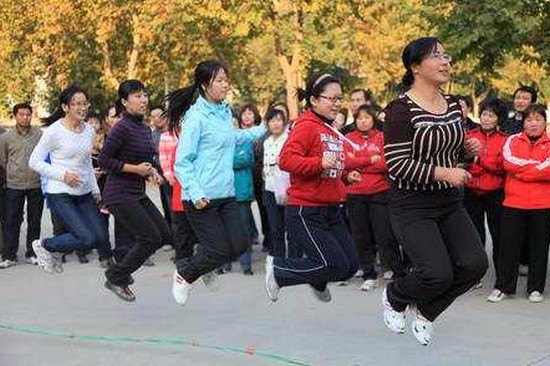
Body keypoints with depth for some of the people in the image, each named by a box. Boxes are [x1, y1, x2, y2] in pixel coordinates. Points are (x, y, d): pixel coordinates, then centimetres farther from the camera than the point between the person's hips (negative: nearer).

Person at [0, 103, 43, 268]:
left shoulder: (40, 135, 0)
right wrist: (14, 173, 11)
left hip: (36, 185, 0)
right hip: (14, 186, 0)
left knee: (34, 221, 7)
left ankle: (32, 254, 17)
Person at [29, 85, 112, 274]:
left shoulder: (89, 131, 9)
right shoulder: (55, 131, -11)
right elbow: (34, 162, -8)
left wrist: (96, 190, 18)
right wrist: (63, 175, -16)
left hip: (84, 194, 6)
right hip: (60, 195, -6)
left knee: (102, 237, -6)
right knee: (87, 239, -16)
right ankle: (44, 245, 6)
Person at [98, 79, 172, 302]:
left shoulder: (145, 129, 11)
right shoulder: (123, 128, -15)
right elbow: (103, 161, -16)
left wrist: (150, 172, 5)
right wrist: (136, 169, -17)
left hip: (138, 194, 9)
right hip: (120, 194, -9)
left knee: (165, 236, 5)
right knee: (151, 238, -11)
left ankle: (120, 272, 19)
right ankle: (116, 278, 6)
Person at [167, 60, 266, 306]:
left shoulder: (224, 112, 10)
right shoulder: (196, 117, -14)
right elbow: (182, 162, -15)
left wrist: (262, 130, 31)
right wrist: (196, 194, -23)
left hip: (226, 194, 7)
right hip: (202, 198, -7)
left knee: (238, 246, 1)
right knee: (220, 250, -5)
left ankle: (207, 267, 31)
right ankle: (184, 275, 21)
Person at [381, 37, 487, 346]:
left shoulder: (453, 105, 8)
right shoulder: (401, 109, -15)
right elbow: (397, 165, -20)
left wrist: (468, 149, 0)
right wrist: (444, 173, -25)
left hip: (450, 203, 7)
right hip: (412, 206, -7)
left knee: (474, 264, -7)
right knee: (438, 273, -17)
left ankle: (425, 313, 18)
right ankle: (394, 297, 19)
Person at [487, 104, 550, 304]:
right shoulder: (513, 140, 8)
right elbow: (509, 162, -10)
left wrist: (521, 170, -11)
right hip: (514, 203, 0)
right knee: (508, 246, 3)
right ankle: (503, 287, 13)